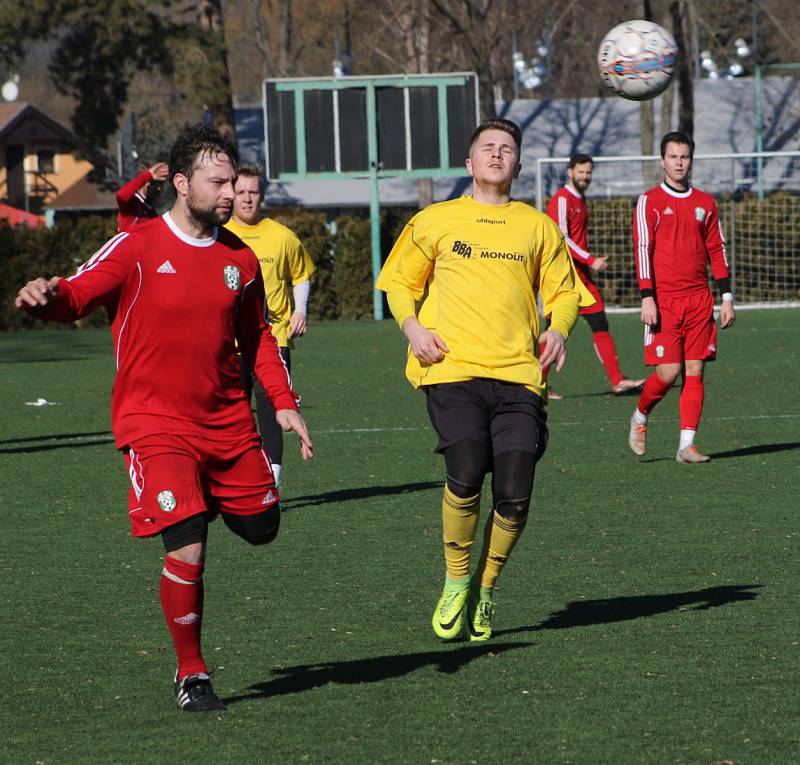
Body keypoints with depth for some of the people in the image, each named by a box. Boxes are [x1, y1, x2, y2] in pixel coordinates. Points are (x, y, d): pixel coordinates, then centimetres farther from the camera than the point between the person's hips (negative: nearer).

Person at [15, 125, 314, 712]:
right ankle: (191, 676, 0)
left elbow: (257, 338, 18)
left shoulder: (239, 258, 7)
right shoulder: (136, 248, -8)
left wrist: (284, 403, 8)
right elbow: (76, 295, -15)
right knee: (187, 548, -16)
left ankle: (206, 502, 46)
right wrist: (47, 296, -39)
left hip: (227, 421, 5)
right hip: (156, 423, -5)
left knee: (261, 528, 11)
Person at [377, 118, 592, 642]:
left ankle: (486, 592, 15)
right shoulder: (434, 221, 12)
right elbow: (398, 282, 19)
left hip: (518, 374, 2)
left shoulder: (538, 227, 16)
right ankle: (456, 584, 2)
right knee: (466, 475, -21)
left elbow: (564, 290, 21)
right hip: (452, 369, -2)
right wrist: (412, 326, 0)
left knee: (515, 494, -9)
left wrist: (558, 328, 0)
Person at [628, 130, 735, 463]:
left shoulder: (705, 202, 12)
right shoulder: (649, 201, 0)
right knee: (668, 371, -9)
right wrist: (647, 298, -13)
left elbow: (717, 250, 15)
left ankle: (687, 445, 2)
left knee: (695, 371, -1)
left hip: (699, 299, 4)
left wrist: (727, 297, 9)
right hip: (664, 301, -4)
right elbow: (642, 250, -5)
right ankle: (640, 417, 19)